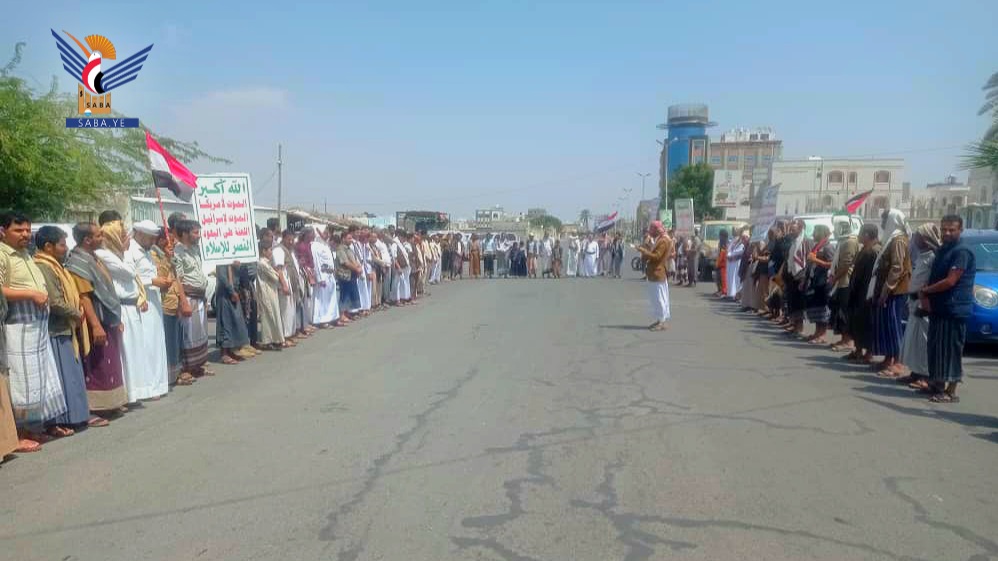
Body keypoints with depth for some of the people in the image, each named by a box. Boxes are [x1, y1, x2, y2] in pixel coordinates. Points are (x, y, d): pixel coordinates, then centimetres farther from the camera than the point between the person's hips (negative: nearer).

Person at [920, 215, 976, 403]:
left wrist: (925, 291, -6)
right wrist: (926, 293, 0)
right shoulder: (941, 250, 16)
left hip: (954, 309, -9)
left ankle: (951, 392, -2)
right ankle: (937, 384, 23)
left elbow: (950, 281, -18)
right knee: (935, 348, 13)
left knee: (951, 350, -6)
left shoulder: (962, 252, -12)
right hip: (937, 308, 9)